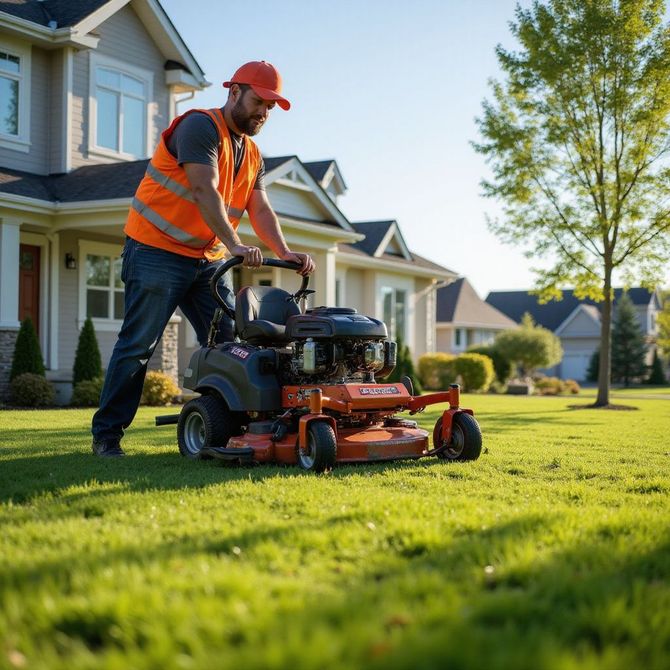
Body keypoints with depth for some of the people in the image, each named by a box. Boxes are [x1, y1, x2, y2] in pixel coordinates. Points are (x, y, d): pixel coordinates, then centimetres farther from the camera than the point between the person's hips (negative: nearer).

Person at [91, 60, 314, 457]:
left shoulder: (253, 156, 13)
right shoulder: (200, 126, -12)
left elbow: (260, 209, 1)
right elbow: (205, 190, -24)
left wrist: (285, 253, -16)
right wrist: (235, 245, -34)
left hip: (209, 260, 8)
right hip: (158, 252, -8)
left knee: (228, 343, 1)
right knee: (138, 345, -5)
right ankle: (107, 434, 3)